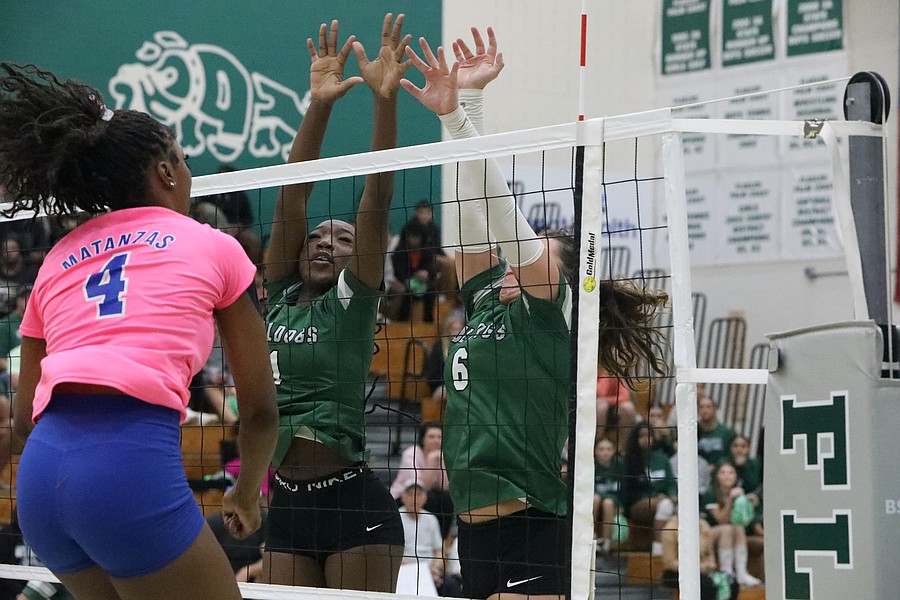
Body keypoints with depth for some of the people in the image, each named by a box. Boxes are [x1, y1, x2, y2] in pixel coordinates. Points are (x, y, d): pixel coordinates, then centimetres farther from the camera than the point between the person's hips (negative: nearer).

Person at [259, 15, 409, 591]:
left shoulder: (353, 301, 1)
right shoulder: (282, 298, 12)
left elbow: (377, 200, -9)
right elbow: (292, 195, 5)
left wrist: (386, 99, -18)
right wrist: (319, 106, -4)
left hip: (354, 503, -5)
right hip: (288, 505, 5)